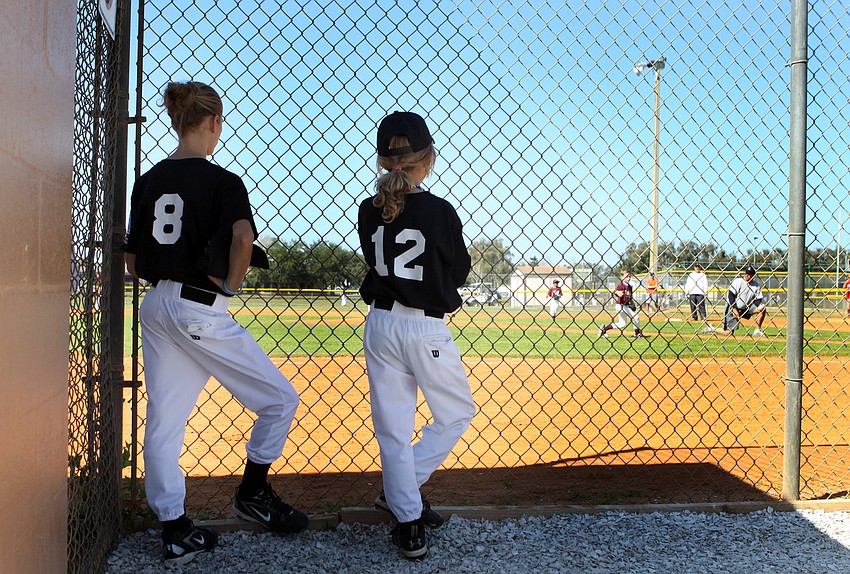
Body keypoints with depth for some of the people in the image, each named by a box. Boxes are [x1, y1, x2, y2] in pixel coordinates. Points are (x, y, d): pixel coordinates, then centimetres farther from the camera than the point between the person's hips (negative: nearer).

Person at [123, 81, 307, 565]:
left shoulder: (149, 181, 9)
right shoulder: (222, 180, -10)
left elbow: (132, 260, 10)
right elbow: (243, 239, -28)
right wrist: (230, 286, -13)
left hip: (155, 308, 8)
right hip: (199, 310, -8)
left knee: (163, 420, 11)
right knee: (280, 399, 7)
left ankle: (175, 531, 19)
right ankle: (253, 493, 18)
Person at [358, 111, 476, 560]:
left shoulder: (368, 211, 1)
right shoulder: (439, 211, -12)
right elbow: (459, 271, 0)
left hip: (380, 325, 5)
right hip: (425, 328, -4)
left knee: (393, 427, 11)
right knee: (457, 413, 19)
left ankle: (408, 522, 16)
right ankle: (403, 490, 16)